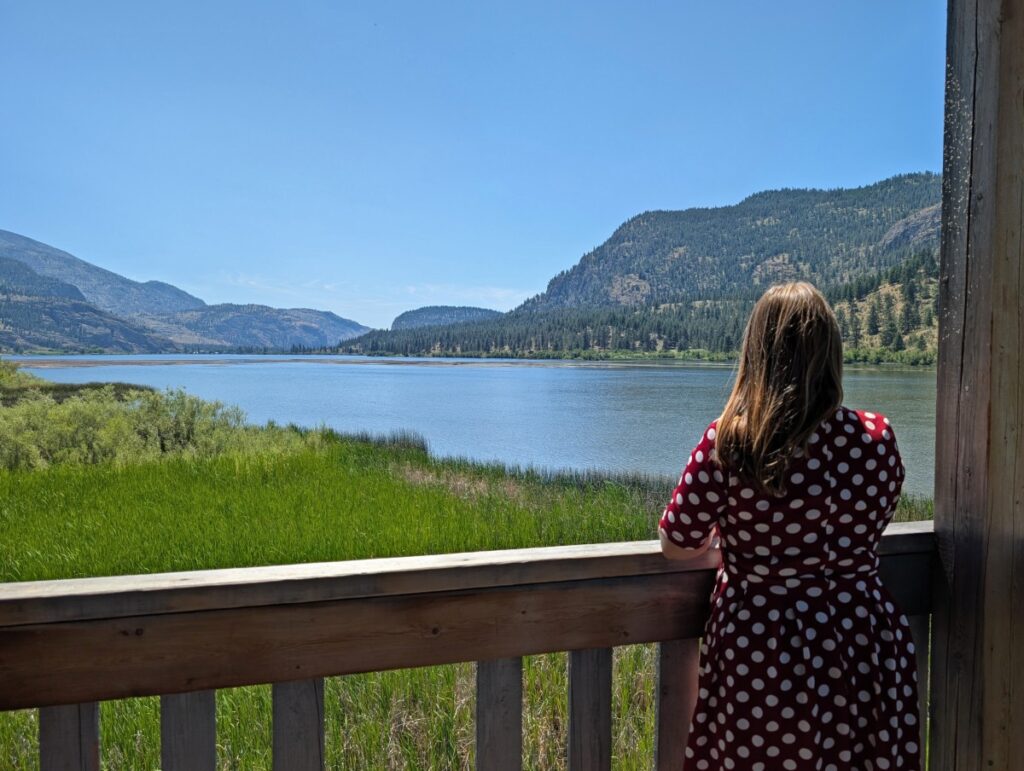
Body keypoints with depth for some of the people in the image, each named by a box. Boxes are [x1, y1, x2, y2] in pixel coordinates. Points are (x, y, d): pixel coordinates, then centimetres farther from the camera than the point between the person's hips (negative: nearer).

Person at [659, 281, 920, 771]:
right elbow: (868, 529, 8)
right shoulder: (877, 438, -8)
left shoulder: (726, 443, -17)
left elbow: (676, 546, -9)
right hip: (863, 650, 3)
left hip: (760, 656, -2)